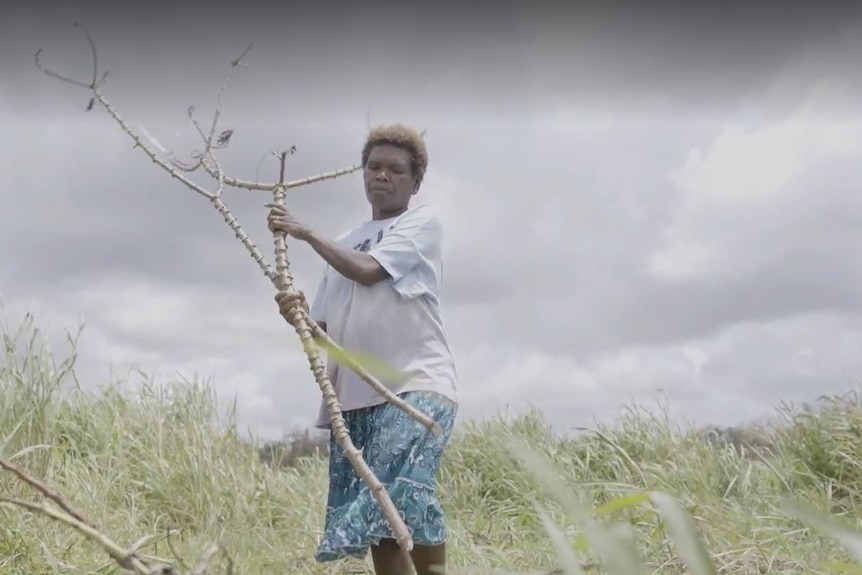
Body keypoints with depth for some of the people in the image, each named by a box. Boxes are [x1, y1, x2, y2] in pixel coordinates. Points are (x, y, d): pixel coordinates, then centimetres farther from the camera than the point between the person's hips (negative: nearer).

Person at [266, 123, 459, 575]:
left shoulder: (422, 223, 7)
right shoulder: (343, 245, 23)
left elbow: (367, 270, -9)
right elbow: (324, 326, 20)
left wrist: (305, 233, -1)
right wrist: (298, 313, -2)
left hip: (415, 383, -6)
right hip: (356, 392, 6)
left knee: (405, 492, -25)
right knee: (374, 517, -2)